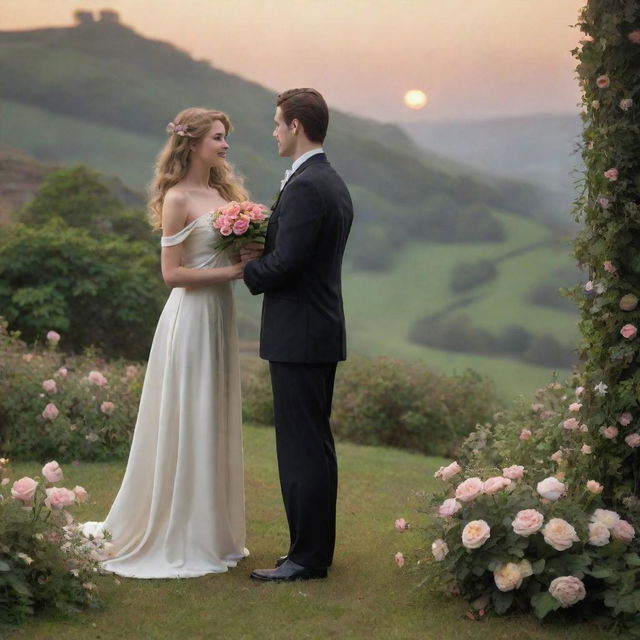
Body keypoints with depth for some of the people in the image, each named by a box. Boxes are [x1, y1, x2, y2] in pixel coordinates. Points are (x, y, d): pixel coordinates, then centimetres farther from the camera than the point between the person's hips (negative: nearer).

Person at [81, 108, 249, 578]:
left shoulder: (222, 191, 12)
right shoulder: (177, 199, -11)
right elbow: (172, 273, -14)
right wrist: (231, 272, -16)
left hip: (220, 315, 8)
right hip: (191, 317, -8)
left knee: (216, 424, 13)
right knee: (186, 425, -1)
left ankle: (213, 532, 23)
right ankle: (179, 539, 10)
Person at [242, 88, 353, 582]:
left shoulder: (305, 186, -17)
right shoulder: (335, 184, 15)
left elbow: (284, 263, -22)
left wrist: (248, 267, -3)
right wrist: (261, 254, 4)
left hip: (298, 335, -10)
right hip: (322, 331, 10)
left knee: (302, 447, -4)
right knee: (316, 443, 15)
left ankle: (307, 556, 4)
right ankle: (318, 546, 24)